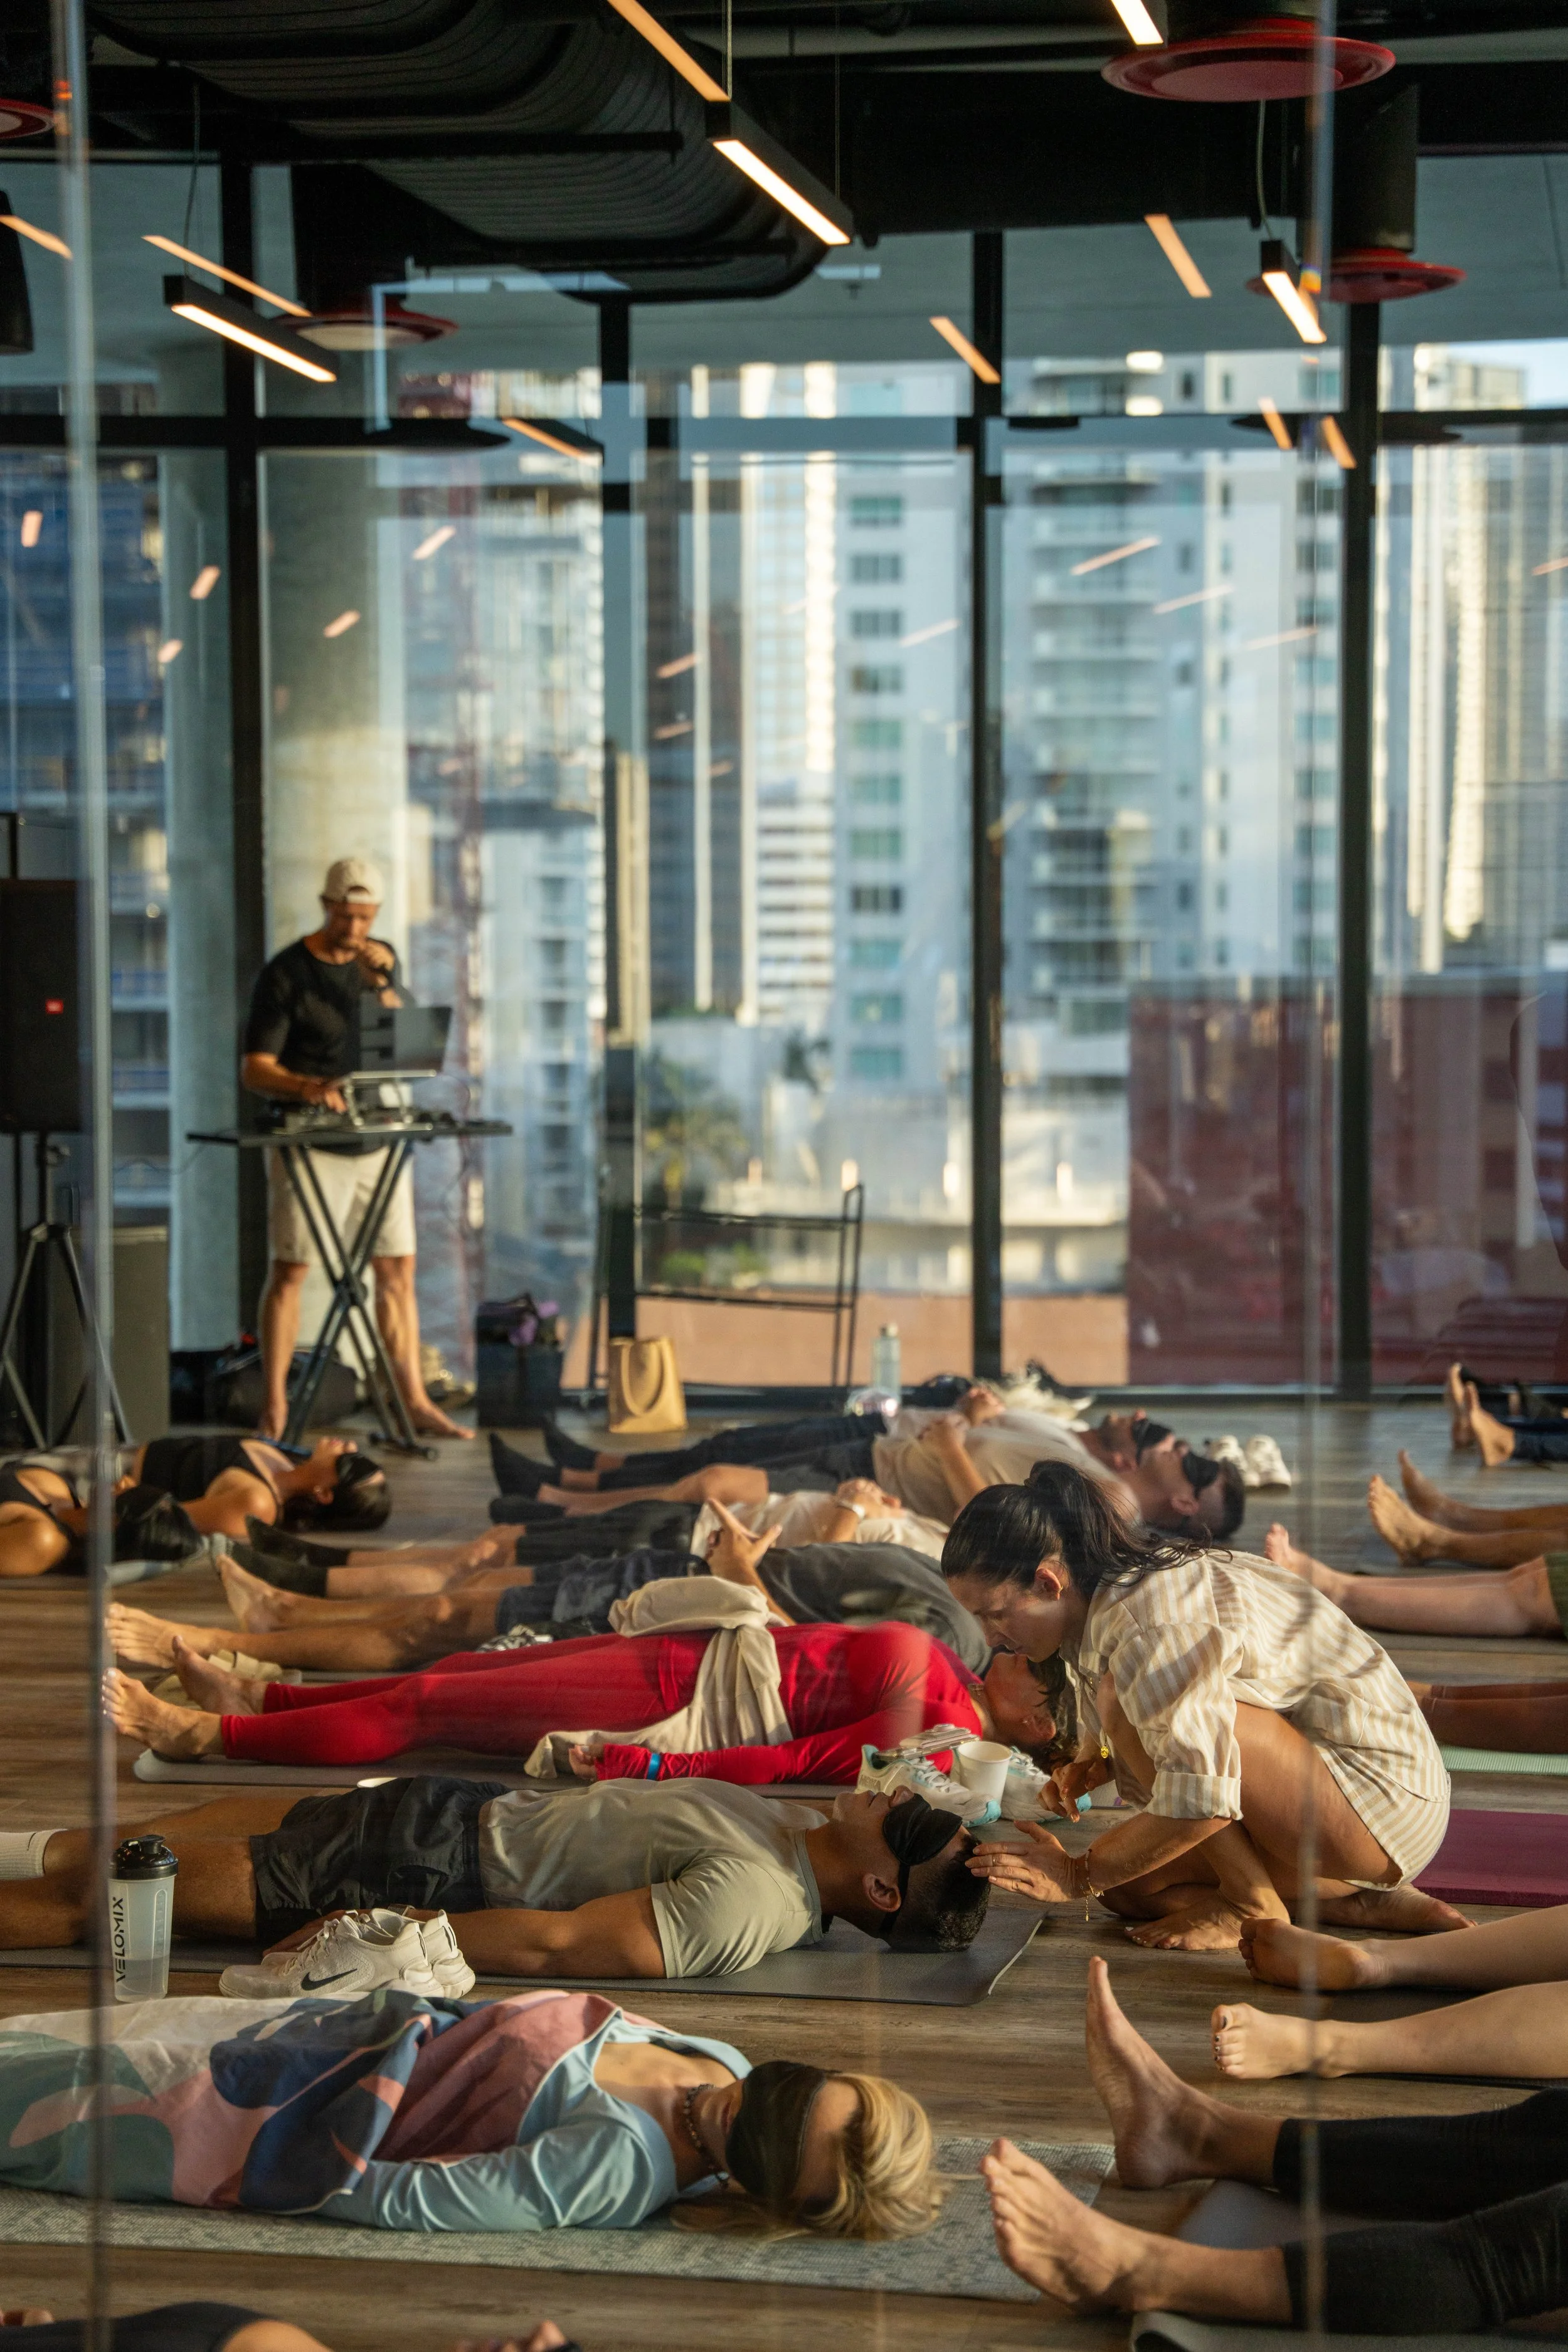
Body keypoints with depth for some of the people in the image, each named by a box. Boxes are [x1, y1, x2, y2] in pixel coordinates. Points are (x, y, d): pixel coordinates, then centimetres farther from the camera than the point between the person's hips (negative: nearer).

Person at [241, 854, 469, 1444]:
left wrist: (382, 985, -14)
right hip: (309, 1145, -5)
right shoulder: (285, 974, -6)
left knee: (397, 1270, 5)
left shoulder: (382, 961, 10)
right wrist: (307, 1088, -29)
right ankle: (274, 1409, 1)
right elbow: (254, 1071, -10)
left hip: (379, 1140, 5)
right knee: (289, 1270, -4)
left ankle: (414, 1401, 10)